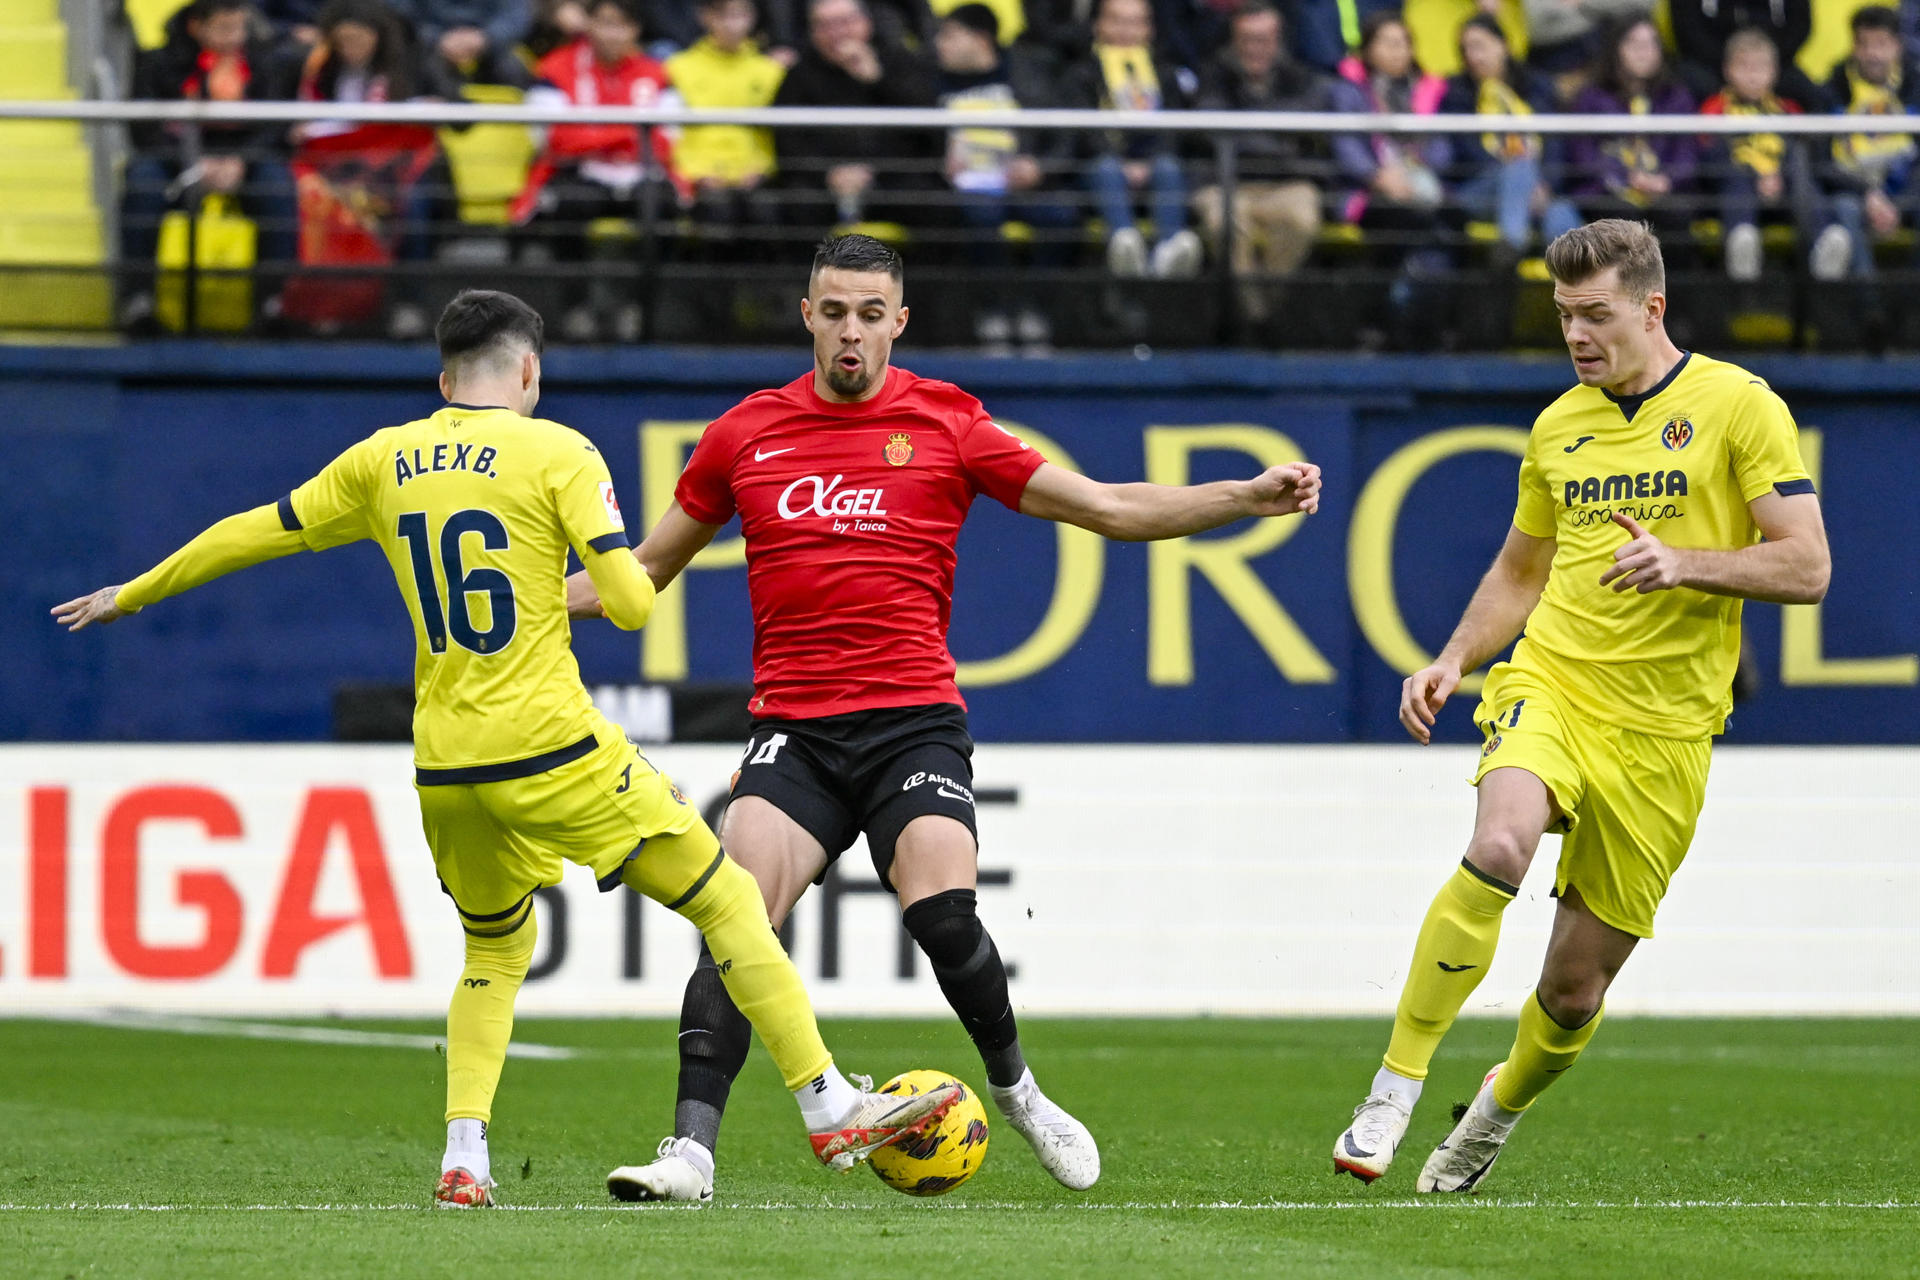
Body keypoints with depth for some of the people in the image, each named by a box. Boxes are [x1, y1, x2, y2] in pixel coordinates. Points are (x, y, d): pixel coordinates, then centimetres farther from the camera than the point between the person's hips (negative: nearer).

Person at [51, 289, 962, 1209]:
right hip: (552, 752, -5)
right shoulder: (555, 452, -4)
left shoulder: (383, 462, 10)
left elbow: (252, 533, 21)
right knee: (726, 900, 5)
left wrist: (131, 595, 34)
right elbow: (631, 600, -12)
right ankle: (831, 1113, 1)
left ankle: (463, 1158, 9)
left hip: (444, 770, 5)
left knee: (493, 951, 26)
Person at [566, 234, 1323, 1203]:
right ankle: (691, 1149, -19)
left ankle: (1013, 1088, 7)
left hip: (913, 721, -2)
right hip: (792, 730, 2)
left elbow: (1110, 509, 6)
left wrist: (1249, 497, -3)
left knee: (942, 912, -21)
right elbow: (648, 569, 21)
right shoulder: (747, 433, 10)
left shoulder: (944, 423, 5)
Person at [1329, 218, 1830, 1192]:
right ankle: (1393, 1092, -27)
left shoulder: (1739, 406, -2)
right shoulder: (1558, 427, 12)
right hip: (1550, 685, 2)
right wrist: (1452, 660, 9)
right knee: (1498, 848, -32)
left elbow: (1805, 568, -6)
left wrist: (1684, 563, -21)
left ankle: (1499, 1109, 36)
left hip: (1663, 734, -2)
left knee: (1576, 987, 3)